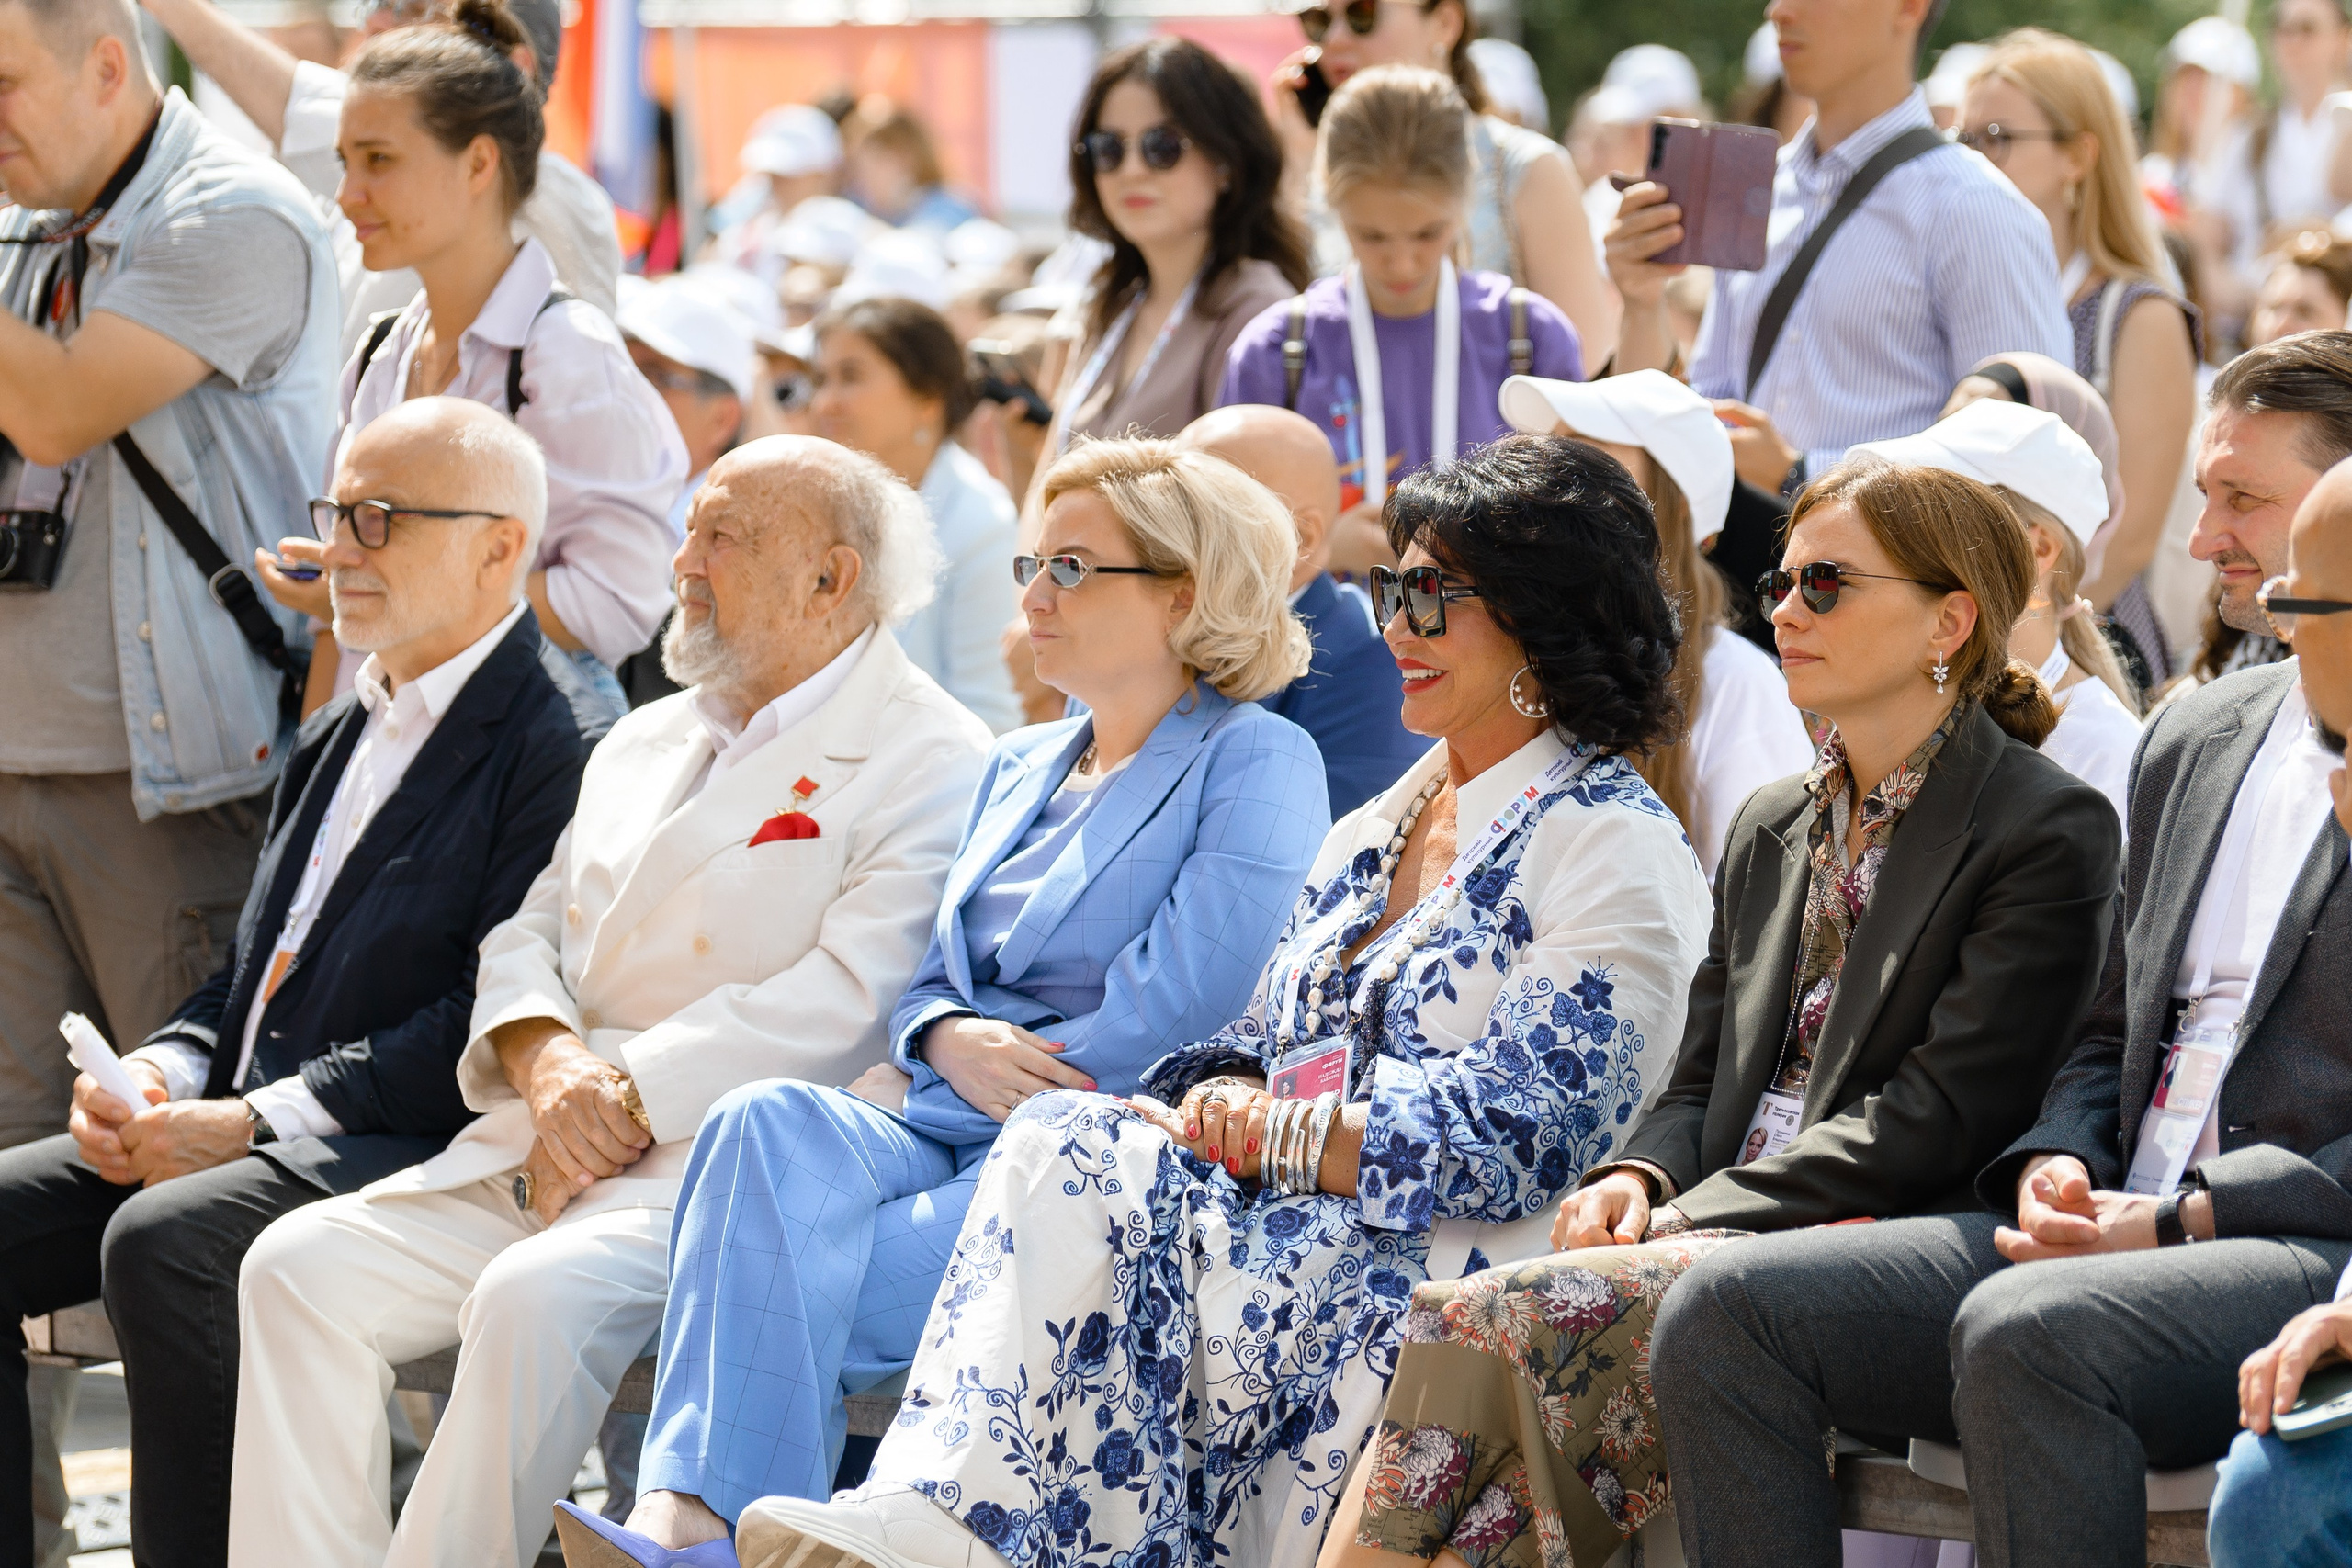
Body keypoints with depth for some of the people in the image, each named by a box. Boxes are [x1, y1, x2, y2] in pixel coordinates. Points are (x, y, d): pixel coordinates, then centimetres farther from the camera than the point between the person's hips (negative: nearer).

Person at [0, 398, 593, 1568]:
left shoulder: (554, 756, -9)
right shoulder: (334, 742, 23)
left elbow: (486, 1025, -16)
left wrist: (250, 1122, -17)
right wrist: (160, 1075, 3)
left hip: (406, 1157, -9)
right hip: (246, 1135, 9)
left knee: (162, 1242, -33)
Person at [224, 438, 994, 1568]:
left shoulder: (930, 764, -3)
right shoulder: (645, 743, 24)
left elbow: (846, 1000, -14)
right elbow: (531, 935, 20)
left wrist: (628, 1097, -16)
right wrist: (546, 1059, -4)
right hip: (541, 1146, 8)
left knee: (536, 1297, -34)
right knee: (301, 1264, -12)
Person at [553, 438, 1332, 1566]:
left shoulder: (1257, 763, 2)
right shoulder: (1019, 766, 27)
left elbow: (1189, 1001, -10)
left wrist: (1016, 1067, -5)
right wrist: (951, 1039, -1)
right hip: (940, 1118, 6)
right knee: (769, 1124, -31)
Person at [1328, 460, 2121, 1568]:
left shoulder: (2048, 831, -3)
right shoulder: (1771, 829, 22)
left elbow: (1936, 1119, -11)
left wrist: (1686, 1219, -15)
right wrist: (1637, 1178, -4)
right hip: (1724, 1235, 7)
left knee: (1489, 1326, -27)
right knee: (1461, 1329, -23)